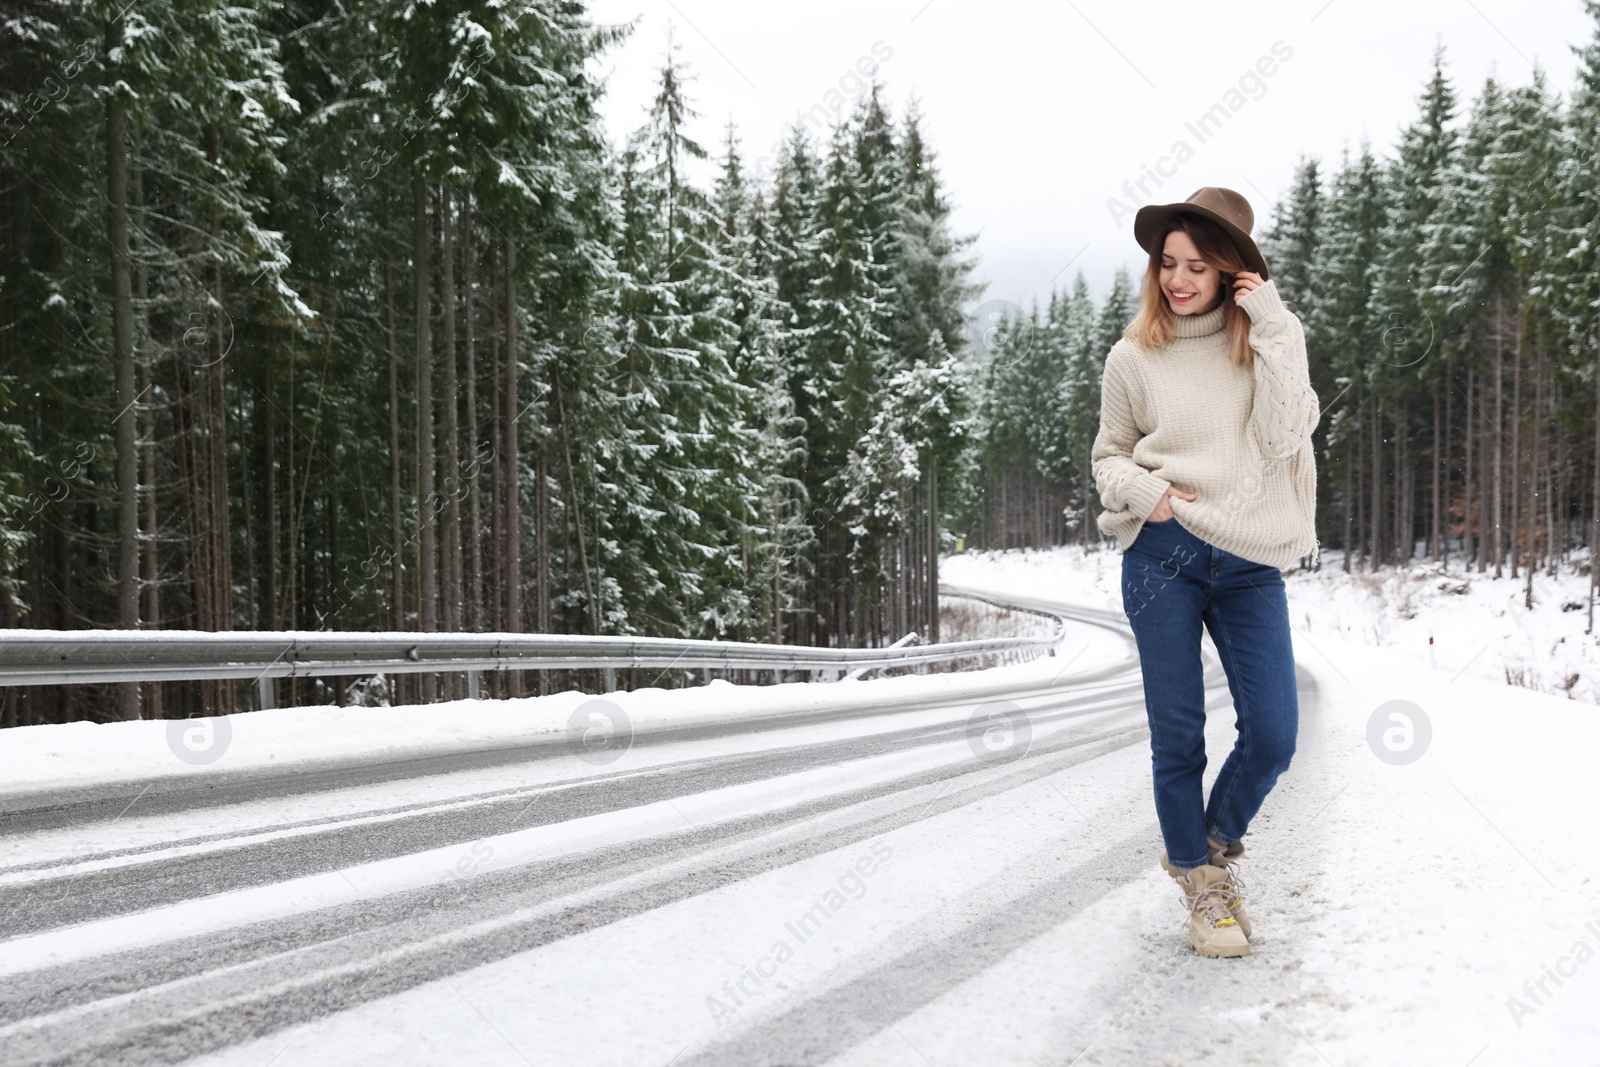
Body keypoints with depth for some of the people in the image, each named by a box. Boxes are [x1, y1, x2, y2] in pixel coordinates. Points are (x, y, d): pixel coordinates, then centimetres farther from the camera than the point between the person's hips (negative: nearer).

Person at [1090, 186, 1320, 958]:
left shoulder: (1273, 340, 5)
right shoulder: (1134, 357, 3)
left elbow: (1283, 439, -10)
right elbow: (1108, 456, 12)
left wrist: (1271, 329, -12)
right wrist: (1142, 490, -10)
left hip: (1250, 562, 1)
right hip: (1163, 555, -1)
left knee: (1273, 735, -2)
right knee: (1177, 734, 3)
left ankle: (1215, 844, 27)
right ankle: (1201, 880, 25)